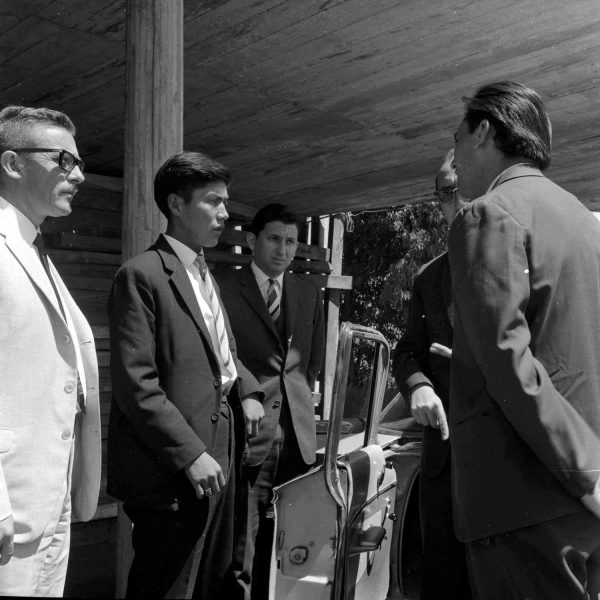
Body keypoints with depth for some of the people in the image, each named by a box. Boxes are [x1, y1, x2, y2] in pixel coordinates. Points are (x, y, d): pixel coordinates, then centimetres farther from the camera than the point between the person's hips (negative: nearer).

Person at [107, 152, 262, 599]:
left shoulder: (206, 274, 15)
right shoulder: (142, 275, -13)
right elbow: (136, 385, -18)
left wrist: (248, 389, 3)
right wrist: (190, 453, -19)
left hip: (217, 460, 8)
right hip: (172, 474, -8)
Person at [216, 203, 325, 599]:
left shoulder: (309, 293, 13)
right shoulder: (225, 290, -4)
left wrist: (297, 398, 13)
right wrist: (246, 398, -12)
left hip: (298, 432, 5)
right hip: (248, 432, -5)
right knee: (242, 546, -2)